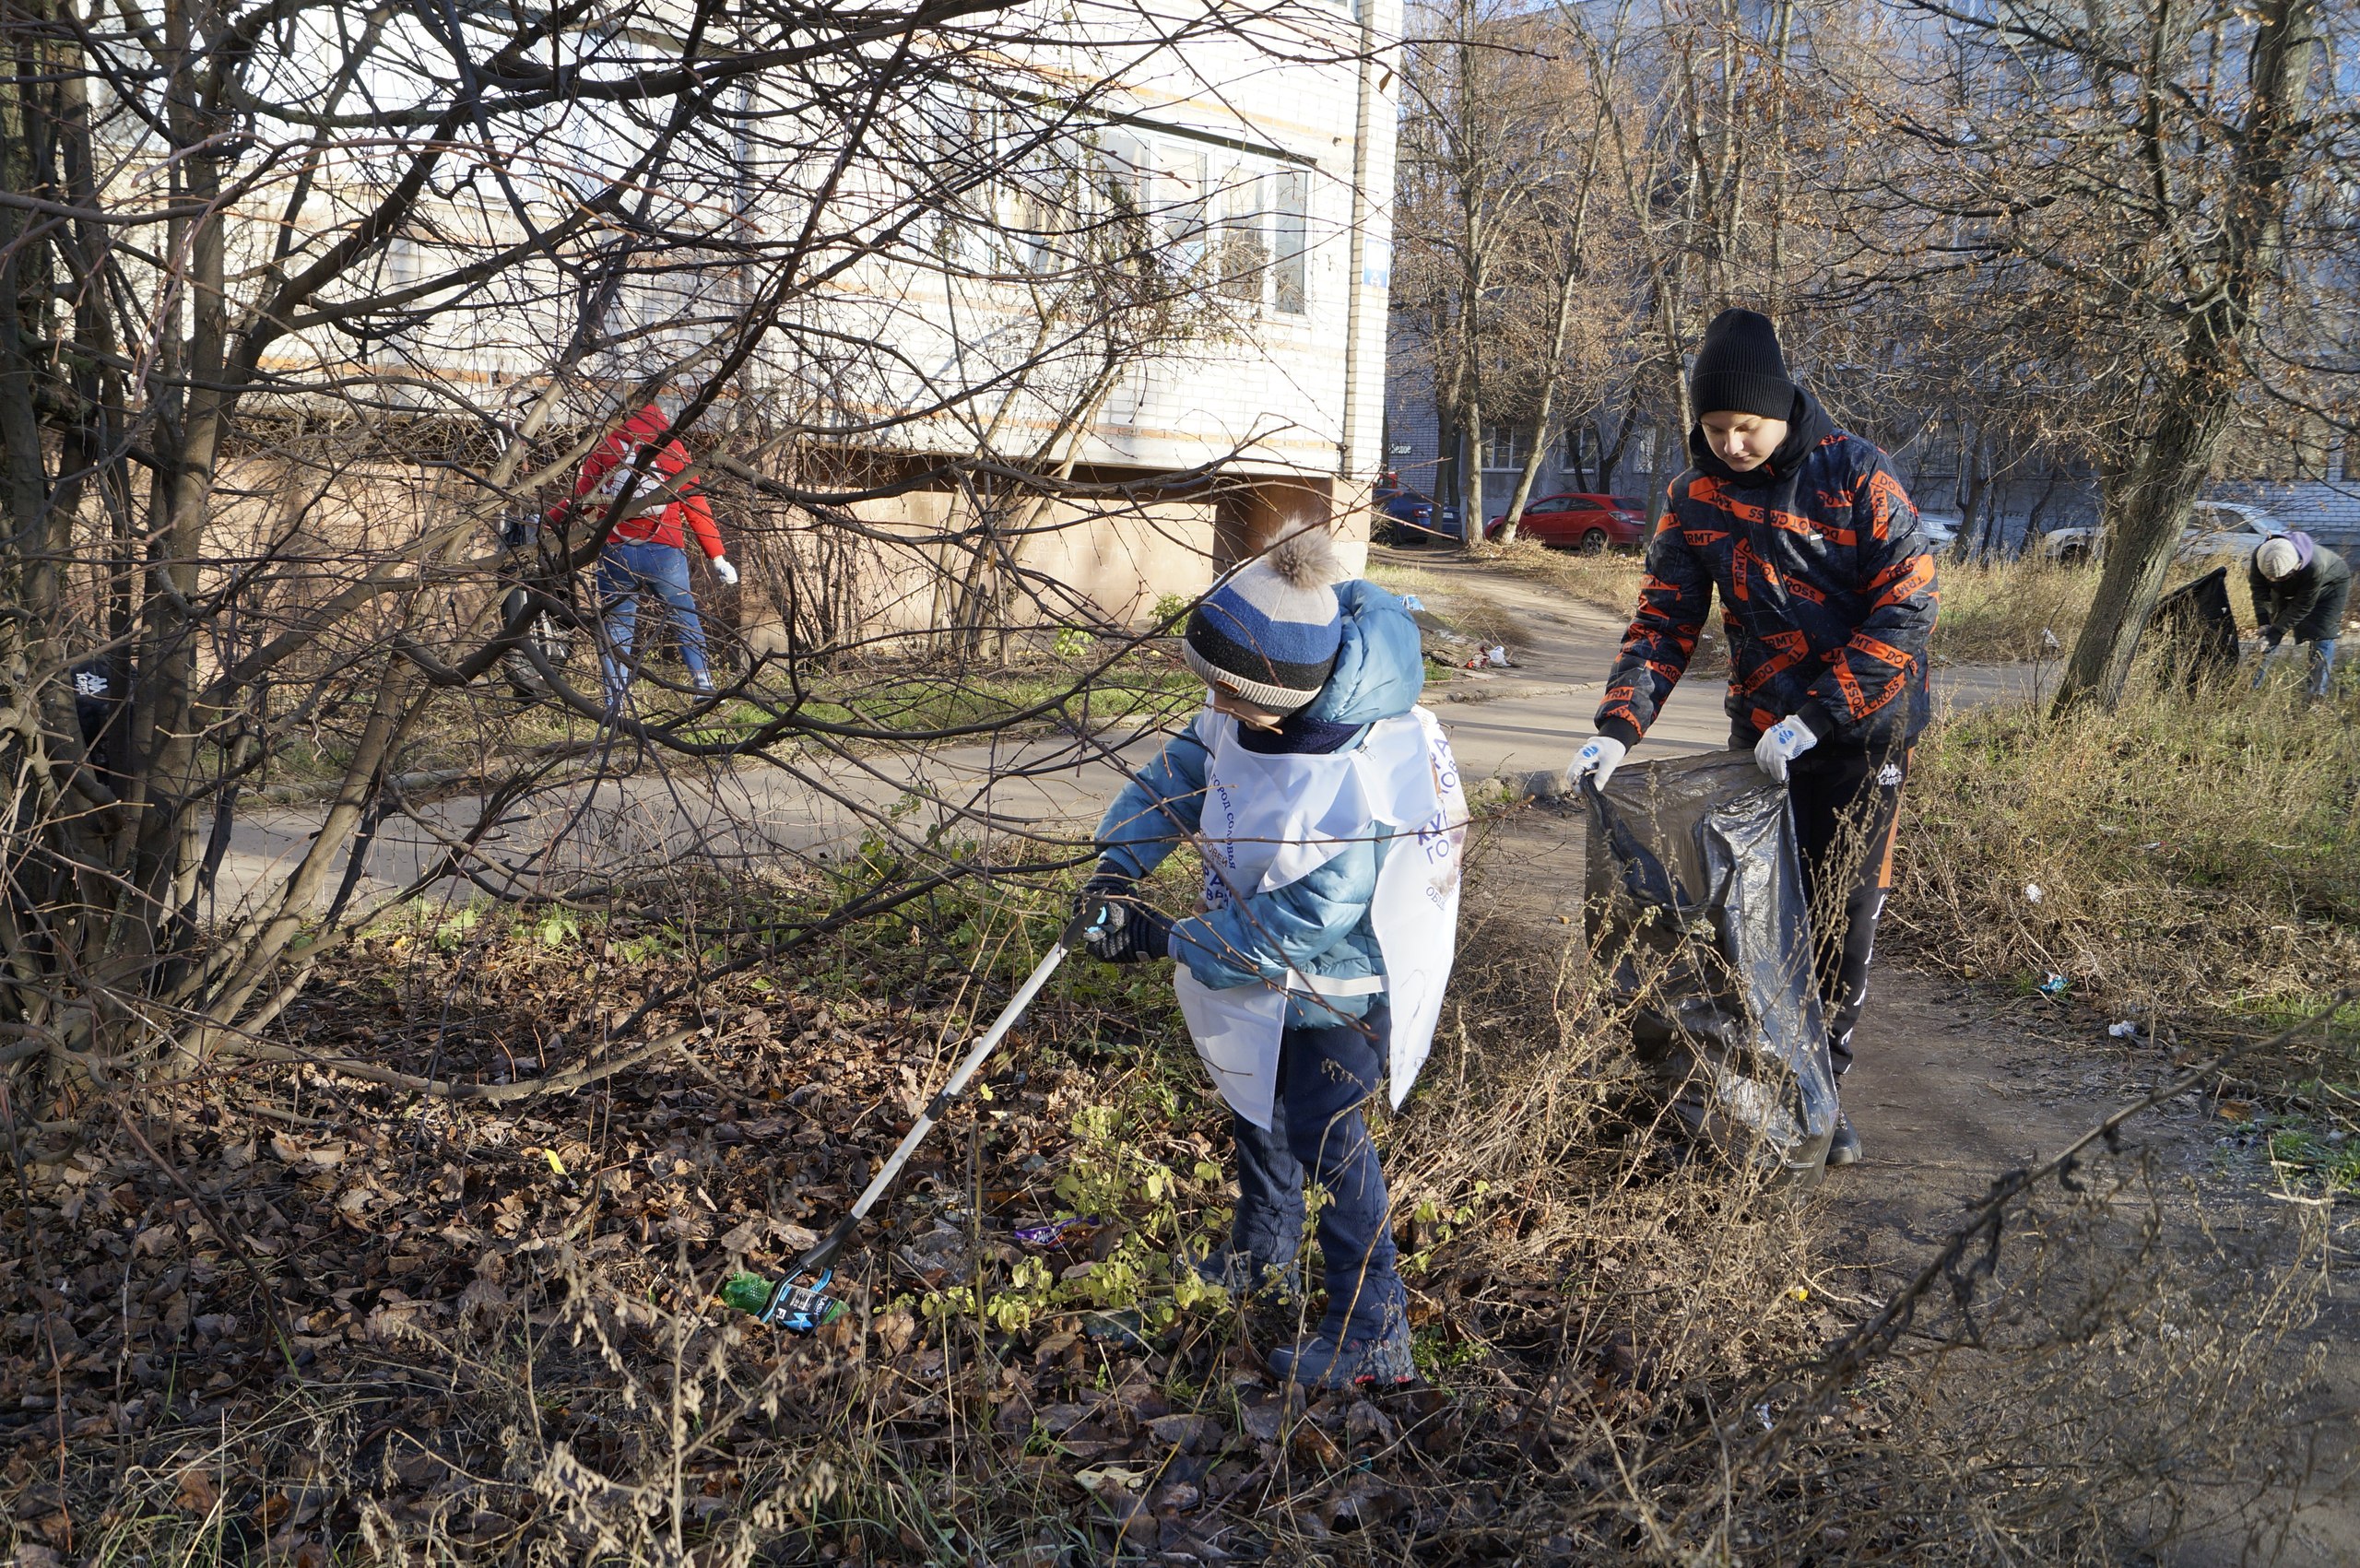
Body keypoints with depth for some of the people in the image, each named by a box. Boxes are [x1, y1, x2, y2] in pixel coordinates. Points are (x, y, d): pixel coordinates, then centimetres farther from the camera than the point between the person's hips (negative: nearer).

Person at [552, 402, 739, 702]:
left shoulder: (604, 449, 8)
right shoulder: (673, 450, 6)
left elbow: (580, 501, 7)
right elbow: (696, 506, 4)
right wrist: (717, 557, 6)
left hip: (615, 553, 1)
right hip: (664, 553, -1)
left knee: (616, 630, 6)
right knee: (686, 620, 11)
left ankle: (614, 705, 0)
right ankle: (704, 686, 1)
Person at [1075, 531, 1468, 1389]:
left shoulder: (1359, 794, -40)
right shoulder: (1256, 712, -16)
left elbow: (1288, 930, -33)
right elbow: (1190, 762, 1)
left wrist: (1165, 940, -24)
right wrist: (1120, 860, -11)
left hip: (1339, 977, -9)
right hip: (1267, 974, 10)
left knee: (1326, 1140, -4)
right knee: (1260, 1107, 25)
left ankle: (1370, 1335, 12)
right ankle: (1261, 1256, 48)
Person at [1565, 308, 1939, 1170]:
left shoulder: (1854, 473, -14)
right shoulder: (1695, 496, -2)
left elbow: (1906, 607, -16)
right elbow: (1664, 620, -2)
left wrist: (1816, 717, -22)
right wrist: (1617, 729, -16)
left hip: (1863, 724, -3)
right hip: (1762, 730, 3)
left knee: (1844, 913, 2)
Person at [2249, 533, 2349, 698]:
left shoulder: (2314, 567, -46)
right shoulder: (2260, 558, -36)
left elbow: (2302, 606, -35)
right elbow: (2259, 591, -24)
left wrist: (2277, 631, -36)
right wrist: (2264, 624, -34)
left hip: (2329, 584, -4)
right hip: (2287, 590, 4)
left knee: (2321, 634, -13)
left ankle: (2317, 690, -8)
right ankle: (2256, 681, 9)